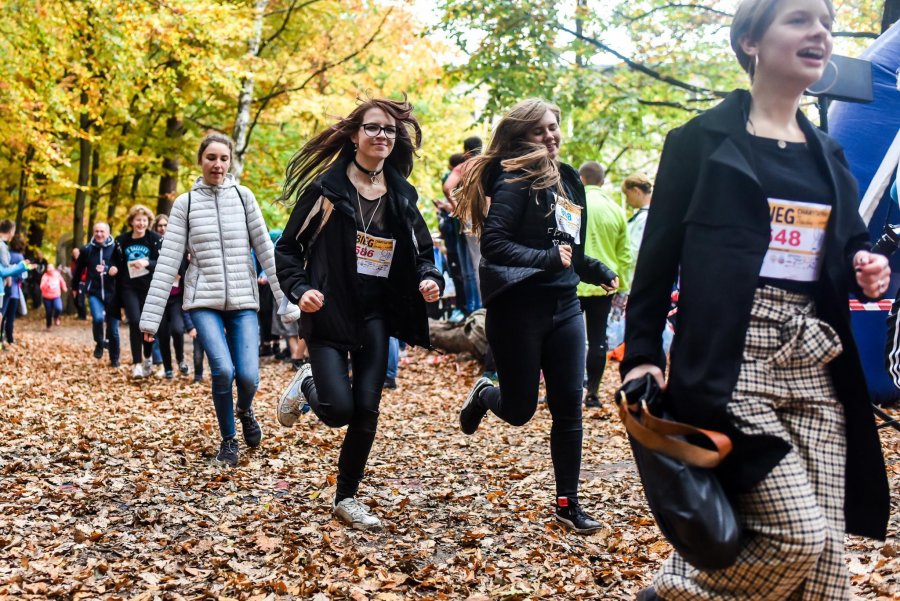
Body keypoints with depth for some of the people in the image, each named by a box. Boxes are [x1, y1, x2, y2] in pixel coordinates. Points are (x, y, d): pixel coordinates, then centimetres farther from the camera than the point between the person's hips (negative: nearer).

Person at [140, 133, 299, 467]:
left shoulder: (243, 196, 5)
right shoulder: (185, 203, 4)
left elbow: (266, 251, 2)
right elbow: (168, 262, 0)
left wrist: (287, 301, -4)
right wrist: (150, 318, -5)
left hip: (243, 301, 1)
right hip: (204, 302, -1)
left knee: (248, 376, -11)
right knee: (223, 370, -19)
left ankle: (245, 411, 28)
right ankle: (228, 441, 8)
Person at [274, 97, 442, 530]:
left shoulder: (402, 195, 5)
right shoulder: (326, 187, -6)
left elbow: (421, 251, 15)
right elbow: (287, 248, -2)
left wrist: (429, 279, -6)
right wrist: (299, 290, -18)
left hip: (375, 315, 4)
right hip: (328, 312, -4)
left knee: (366, 410, 2)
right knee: (338, 409, -13)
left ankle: (347, 498, 20)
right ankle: (306, 385, 24)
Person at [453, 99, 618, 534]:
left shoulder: (567, 179, 12)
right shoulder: (516, 179, -11)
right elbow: (494, 244, -20)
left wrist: (601, 273, 28)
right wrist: (548, 259, -28)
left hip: (564, 308, 7)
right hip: (518, 310, -6)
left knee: (569, 407, 5)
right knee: (519, 410, 3)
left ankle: (567, 502, 16)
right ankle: (484, 395, 39)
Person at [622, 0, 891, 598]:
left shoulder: (828, 155, 17)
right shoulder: (702, 140, 0)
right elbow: (659, 254, -2)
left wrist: (870, 272, 0)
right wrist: (642, 353, -9)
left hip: (816, 368, 6)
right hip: (731, 364, -6)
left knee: (825, 548, 1)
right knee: (798, 535, -14)